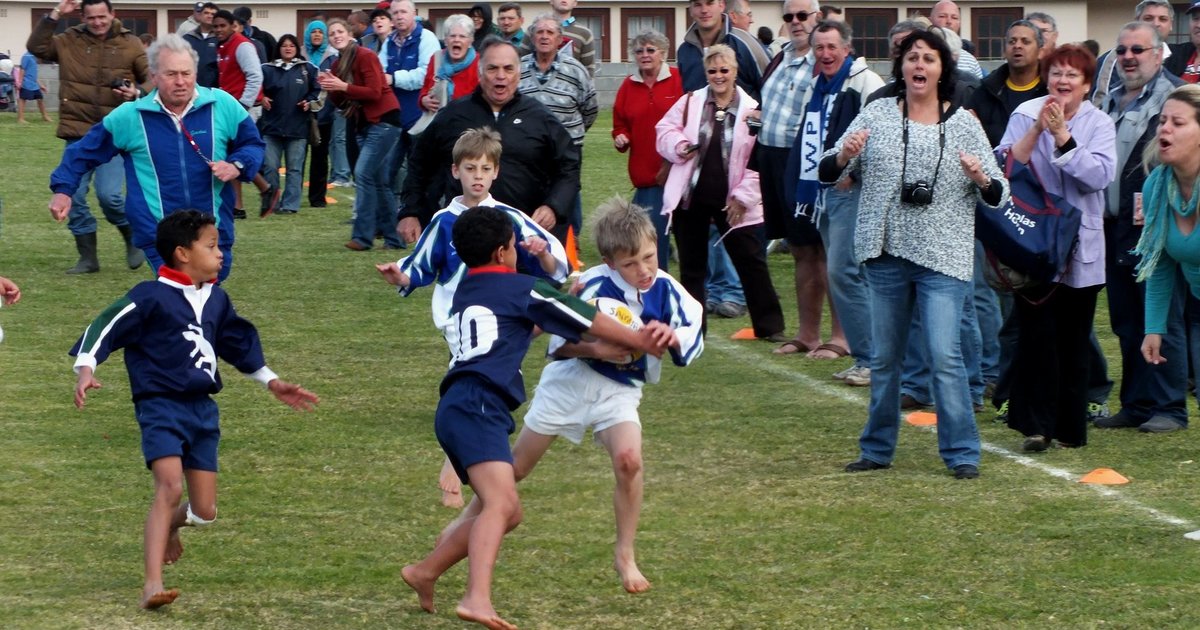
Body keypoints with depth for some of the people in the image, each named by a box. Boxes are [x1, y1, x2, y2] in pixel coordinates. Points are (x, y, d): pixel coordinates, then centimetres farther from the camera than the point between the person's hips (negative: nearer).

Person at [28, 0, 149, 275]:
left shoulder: (130, 45, 1)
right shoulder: (70, 41, 4)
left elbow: (153, 81, 6)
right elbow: (36, 46, -7)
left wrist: (136, 93, -15)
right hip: (78, 132, 3)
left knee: (109, 194, -14)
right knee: (73, 197, 2)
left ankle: (134, 240, 13)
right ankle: (88, 257, 15)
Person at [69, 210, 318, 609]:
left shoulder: (216, 299, 13)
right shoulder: (151, 297, -9)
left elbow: (240, 344, 27)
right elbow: (103, 328, -12)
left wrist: (272, 383, 29)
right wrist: (86, 370, -26)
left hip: (202, 409, 6)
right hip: (161, 406, -6)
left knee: (204, 510, 5)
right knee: (170, 486, -26)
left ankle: (168, 526, 42)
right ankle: (153, 583, -27)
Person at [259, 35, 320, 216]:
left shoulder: (308, 69, 6)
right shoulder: (268, 69, 4)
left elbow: (317, 91, 12)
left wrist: (310, 102, -5)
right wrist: (262, 99, -11)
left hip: (298, 128, 0)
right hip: (272, 126, 0)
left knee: (294, 168, 1)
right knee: (270, 167, -1)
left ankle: (290, 204, 5)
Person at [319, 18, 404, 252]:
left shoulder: (365, 56, -13)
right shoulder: (338, 65, 11)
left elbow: (375, 92, -20)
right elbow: (340, 102, 11)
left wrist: (343, 86, -23)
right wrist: (331, 88, -8)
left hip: (383, 121, -9)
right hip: (364, 123, 9)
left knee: (363, 173, -17)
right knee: (380, 182, 10)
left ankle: (363, 236, -16)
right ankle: (392, 238, 16)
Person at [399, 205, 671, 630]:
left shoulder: (463, 293, 27)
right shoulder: (519, 288, 5)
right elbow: (585, 321, 12)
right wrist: (640, 341, 23)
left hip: (456, 408, 9)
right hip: (477, 407, -9)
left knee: (509, 513, 19)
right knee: (500, 502, -26)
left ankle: (425, 572, 24)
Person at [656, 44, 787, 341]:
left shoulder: (751, 110, -4)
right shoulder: (690, 102, 2)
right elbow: (665, 130, 9)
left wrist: (743, 196, -9)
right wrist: (679, 146, -13)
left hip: (731, 202, -2)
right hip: (691, 198, 2)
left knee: (751, 261, 1)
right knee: (691, 265, 10)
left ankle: (769, 326, 9)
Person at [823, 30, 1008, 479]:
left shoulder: (964, 124, 2)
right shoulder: (877, 115, 5)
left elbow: (998, 195, 3)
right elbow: (828, 173, 3)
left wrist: (980, 178, -19)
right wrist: (844, 156, -19)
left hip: (943, 258, -2)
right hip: (886, 255, 2)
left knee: (944, 356, -10)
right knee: (883, 357, 10)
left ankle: (962, 454, -3)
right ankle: (877, 449, 23)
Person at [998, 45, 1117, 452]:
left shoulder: (1099, 124, 2)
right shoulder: (1025, 115, 1)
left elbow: (1100, 175, -15)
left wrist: (1062, 136, -21)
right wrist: (1036, 130, -20)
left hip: (1081, 248, 1)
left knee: (1073, 340, 7)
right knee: (1036, 334, -9)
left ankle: (1070, 427, 16)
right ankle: (1036, 425, -5)